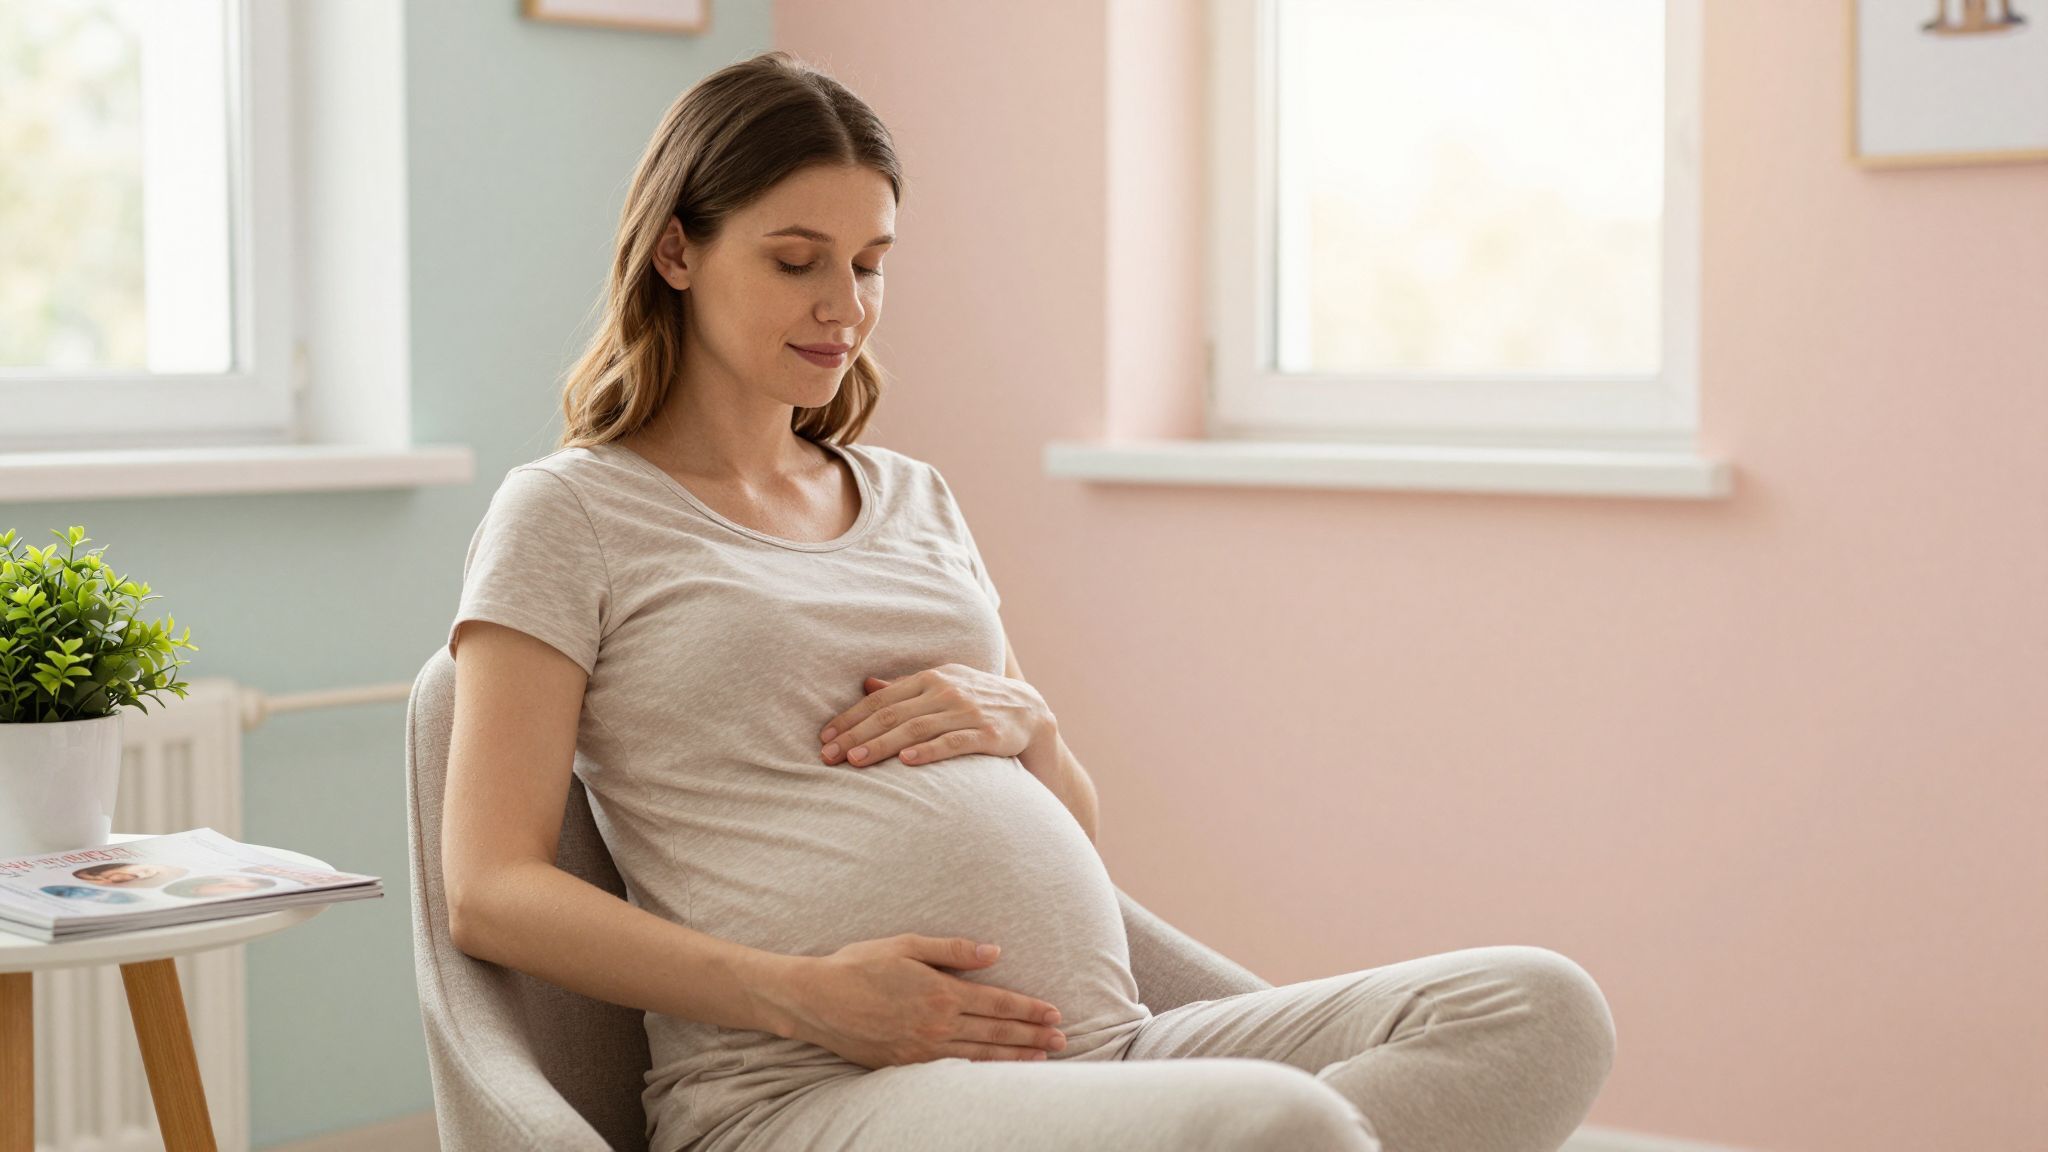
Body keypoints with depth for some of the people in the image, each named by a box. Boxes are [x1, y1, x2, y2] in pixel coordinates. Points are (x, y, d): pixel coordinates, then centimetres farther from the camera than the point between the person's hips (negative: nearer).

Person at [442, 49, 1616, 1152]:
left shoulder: (918, 498, 26)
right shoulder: (565, 515, 8)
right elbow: (492, 894, -2)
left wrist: (1027, 723, 4)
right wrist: (804, 995, -14)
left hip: (1107, 1047, 8)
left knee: (1539, 1009, -19)